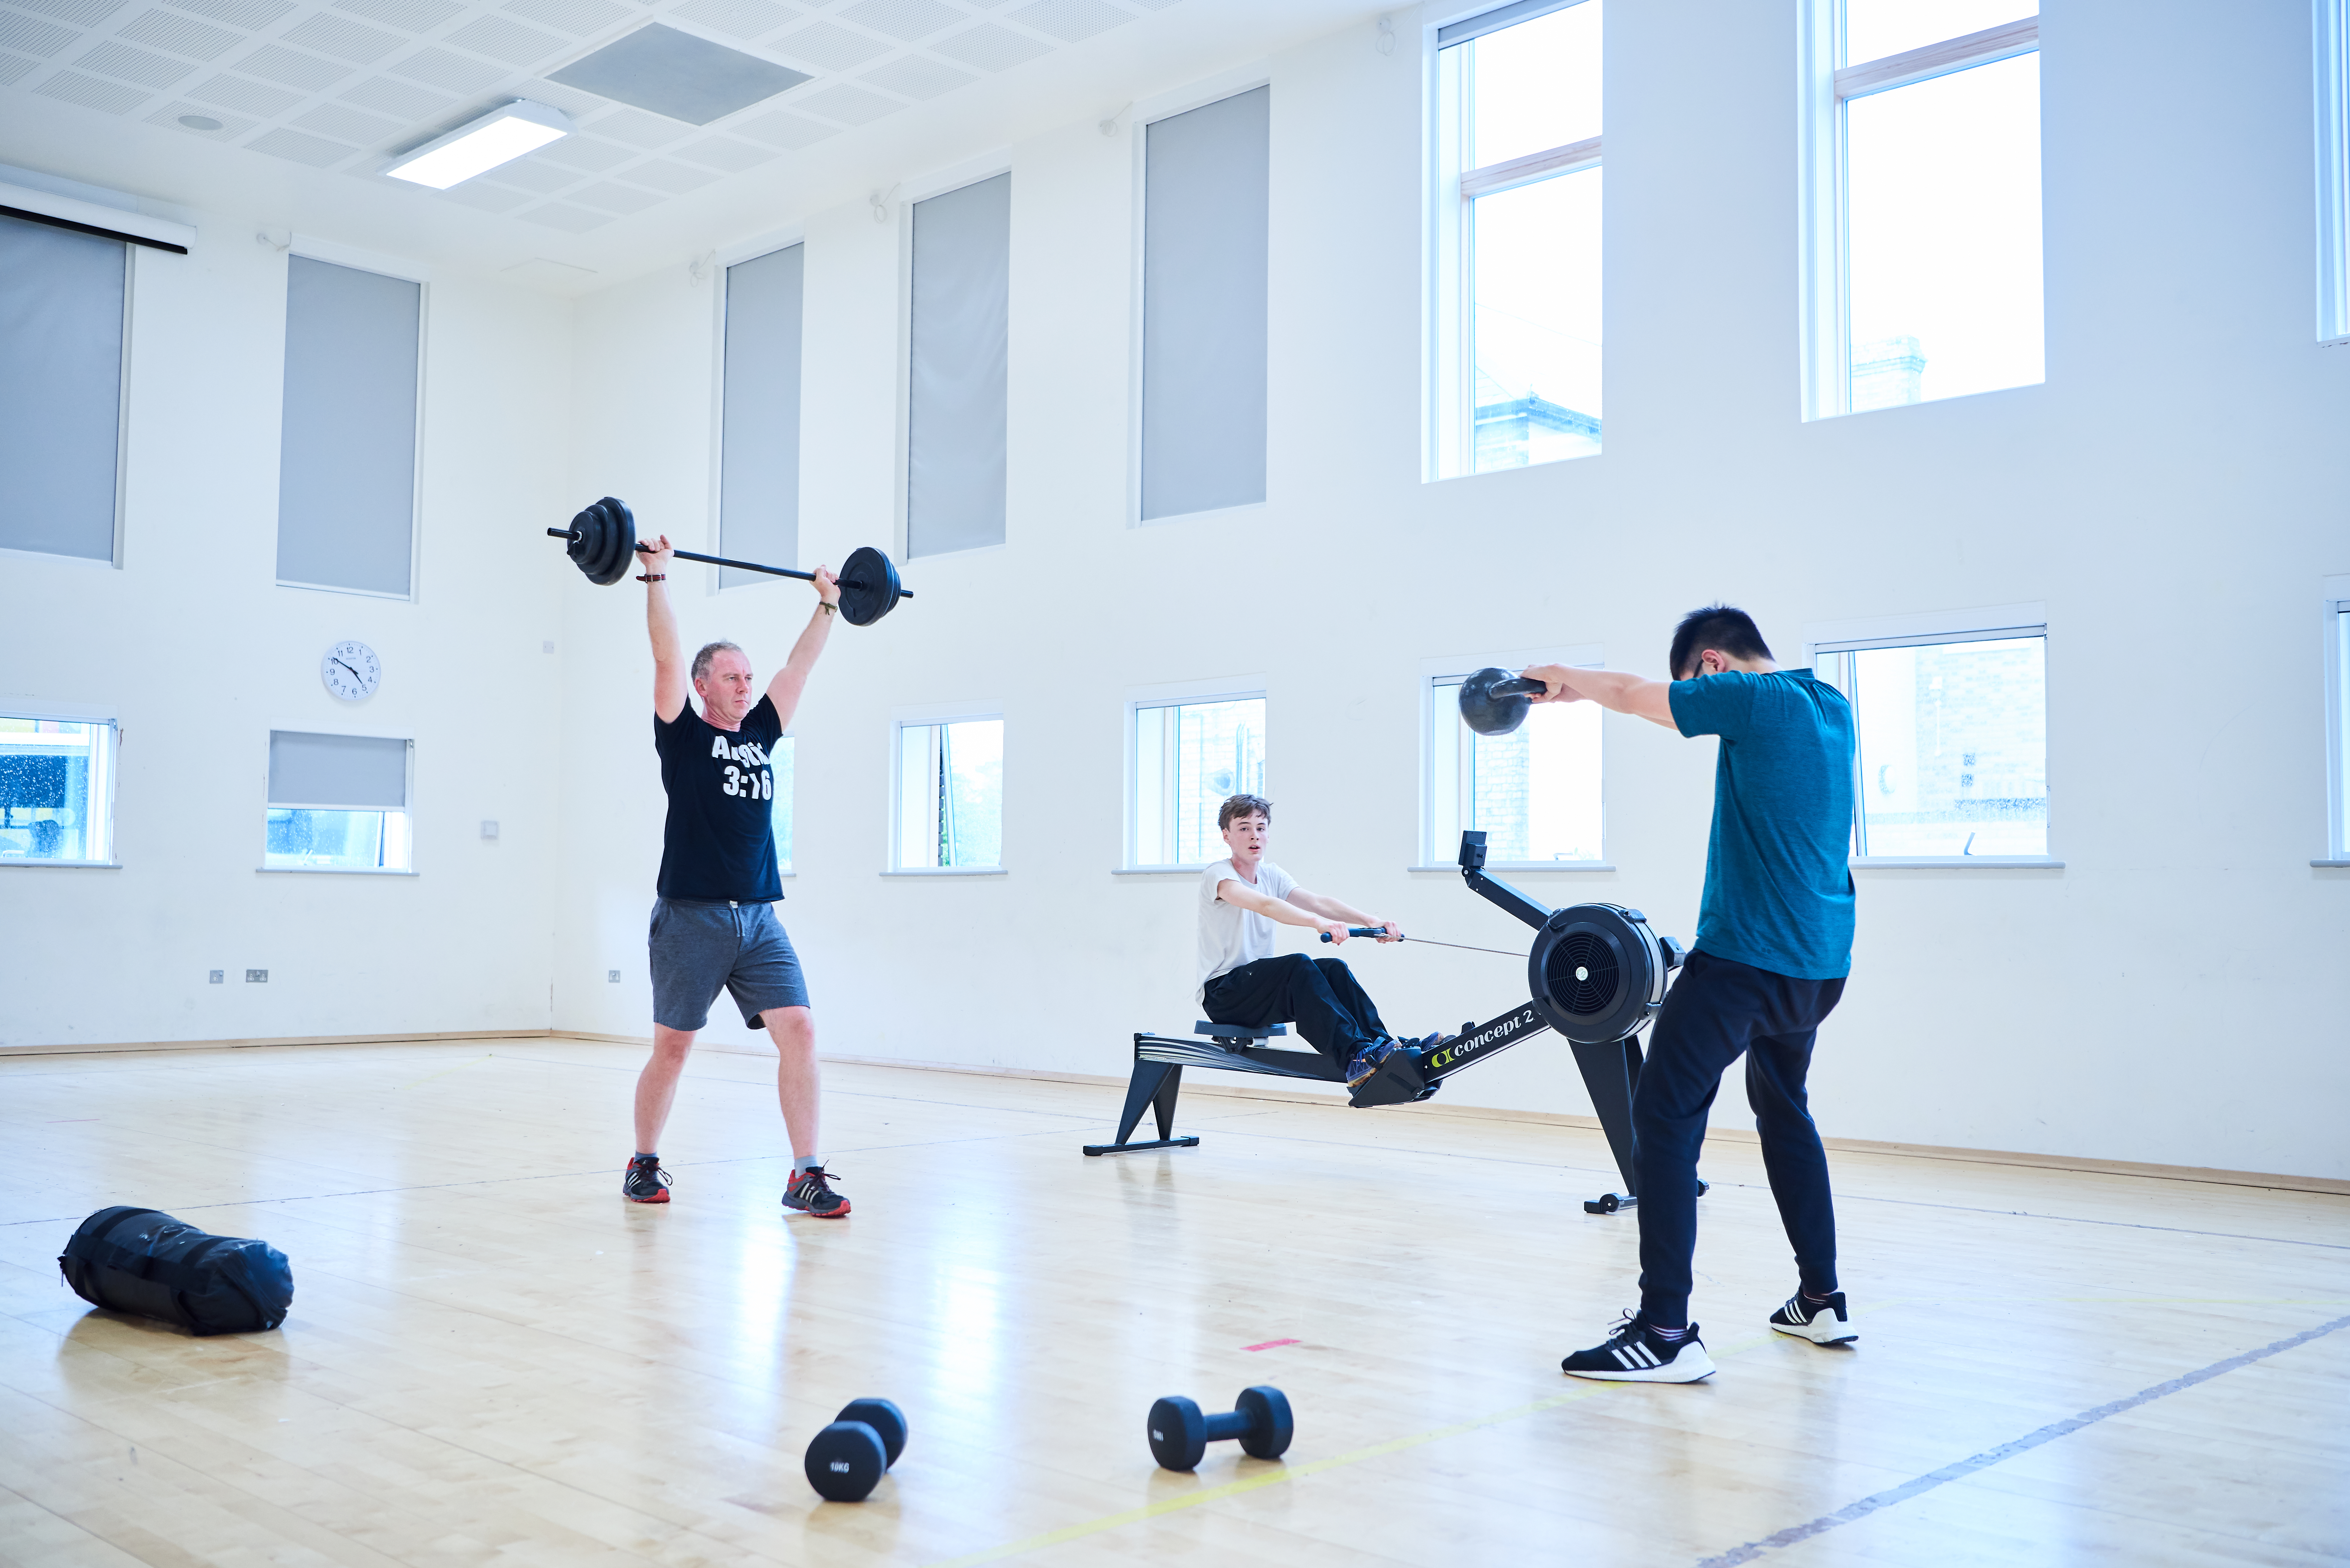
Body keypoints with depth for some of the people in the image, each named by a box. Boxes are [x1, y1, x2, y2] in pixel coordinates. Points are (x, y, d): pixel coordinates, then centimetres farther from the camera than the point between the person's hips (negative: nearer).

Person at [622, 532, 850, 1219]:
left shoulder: (761, 733, 15)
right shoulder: (684, 735, 1)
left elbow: (801, 664, 20)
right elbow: (666, 655, -7)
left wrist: (828, 603, 22)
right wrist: (657, 576, -10)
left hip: (759, 919, 4)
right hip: (692, 917, -4)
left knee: (799, 1031, -9)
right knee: (672, 1049, 5)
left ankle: (806, 1177, -5)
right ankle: (644, 1164, 25)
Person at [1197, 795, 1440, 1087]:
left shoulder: (1272, 875, 11)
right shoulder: (1218, 875, -12)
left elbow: (1315, 900, -6)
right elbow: (1264, 905, -31)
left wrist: (1370, 920, -23)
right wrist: (1319, 923, -47)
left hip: (1259, 990, 7)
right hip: (1221, 992, -7)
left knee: (1335, 968, -16)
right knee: (1298, 965, -31)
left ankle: (1382, 1043, -26)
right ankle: (1356, 1058, -43)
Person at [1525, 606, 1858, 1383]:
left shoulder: (1754, 701, -11)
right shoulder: (1832, 707, 13)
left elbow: (1629, 693, -1)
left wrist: (1564, 678, 19)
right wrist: (1575, 685, 30)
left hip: (1746, 954, -9)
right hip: (1821, 960, 9)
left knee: (1664, 1118, -8)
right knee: (1784, 1113, 25)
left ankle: (1666, 1332, -13)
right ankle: (1821, 1301, 29)